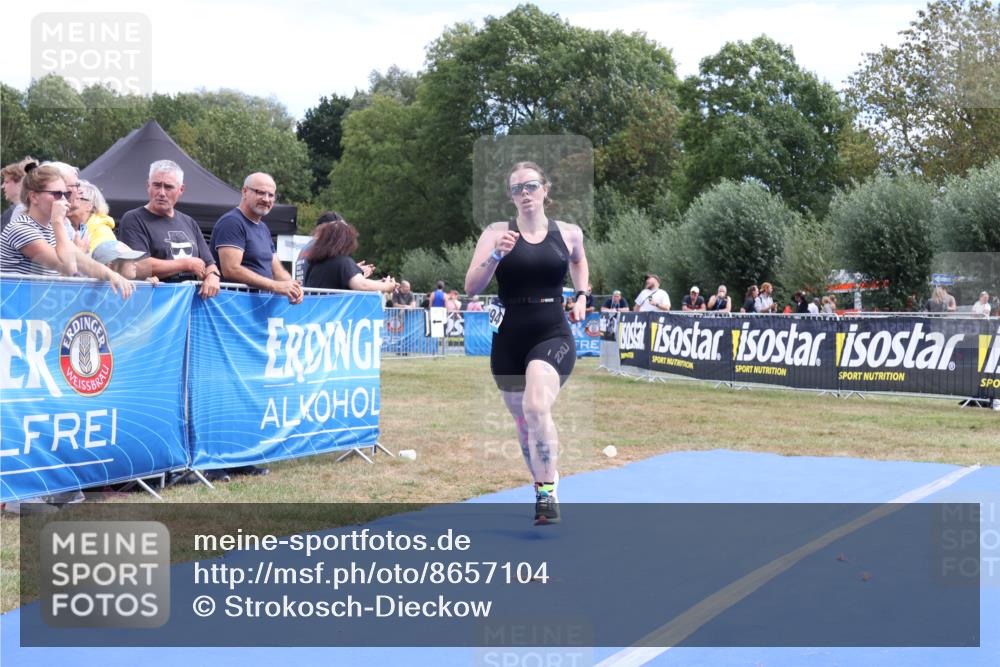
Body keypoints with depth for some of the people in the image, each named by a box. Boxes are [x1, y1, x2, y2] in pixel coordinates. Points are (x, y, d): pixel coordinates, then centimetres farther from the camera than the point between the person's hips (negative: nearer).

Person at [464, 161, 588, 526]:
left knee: (536, 407, -27)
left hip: (553, 335, -2)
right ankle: (542, 485, 39)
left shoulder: (569, 233, 3)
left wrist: (581, 296, 14)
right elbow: (471, 288, -10)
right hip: (509, 340, 2)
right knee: (523, 422, 14)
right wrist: (496, 255, -24)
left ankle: (548, 490, -14)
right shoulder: (496, 233, -2)